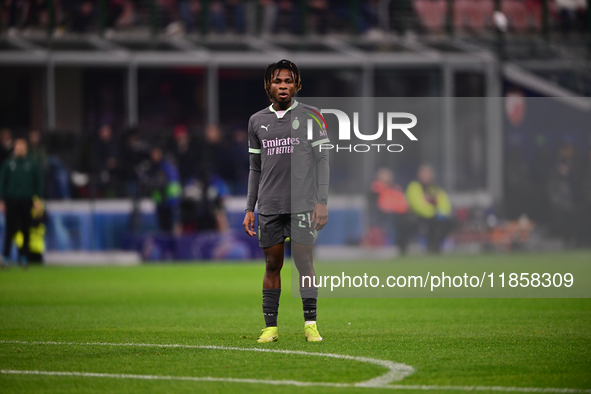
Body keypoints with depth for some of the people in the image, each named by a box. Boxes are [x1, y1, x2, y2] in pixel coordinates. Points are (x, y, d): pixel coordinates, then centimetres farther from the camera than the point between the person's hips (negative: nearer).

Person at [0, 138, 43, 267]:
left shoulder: (31, 164, 4)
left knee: (26, 231, 5)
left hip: (27, 201, 1)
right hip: (12, 201, -1)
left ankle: (24, 256, 13)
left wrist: (37, 198, 2)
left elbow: (39, 181, 9)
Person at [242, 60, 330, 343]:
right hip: (269, 206, 3)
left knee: (304, 261, -8)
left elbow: (322, 160, 2)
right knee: (272, 264, 2)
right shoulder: (257, 121, 13)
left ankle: (310, 324, -4)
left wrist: (322, 202, -6)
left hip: (302, 203, -3)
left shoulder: (310, 116, 4)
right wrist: (250, 208, 12)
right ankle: (270, 327, 4)